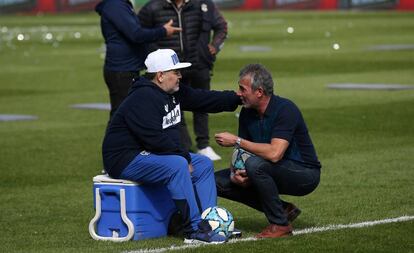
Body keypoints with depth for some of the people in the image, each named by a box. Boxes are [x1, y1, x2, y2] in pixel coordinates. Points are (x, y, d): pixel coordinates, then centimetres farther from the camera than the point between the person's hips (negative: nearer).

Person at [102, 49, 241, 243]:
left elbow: (204, 99, 14)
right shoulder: (142, 99, -22)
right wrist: (184, 156, -19)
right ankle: (194, 230, -28)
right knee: (177, 165, -32)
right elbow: (155, 138, -28)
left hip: (153, 154, 11)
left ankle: (209, 223, -2)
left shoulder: (174, 93, 8)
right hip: (126, 160, -11)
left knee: (204, 164, 5)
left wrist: (239, 98, 12)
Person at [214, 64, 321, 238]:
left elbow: (274, 153, -34)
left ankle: (280, 224, -17)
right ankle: (282, 209, 3)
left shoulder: (285, 109, -23)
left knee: (255, 164, -34)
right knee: (218, 181, -2)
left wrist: (237, 141, -27)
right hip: (278, 174, 8)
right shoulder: (247, 113, 0)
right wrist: (235, 173, -20)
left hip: (304, 175, -8)